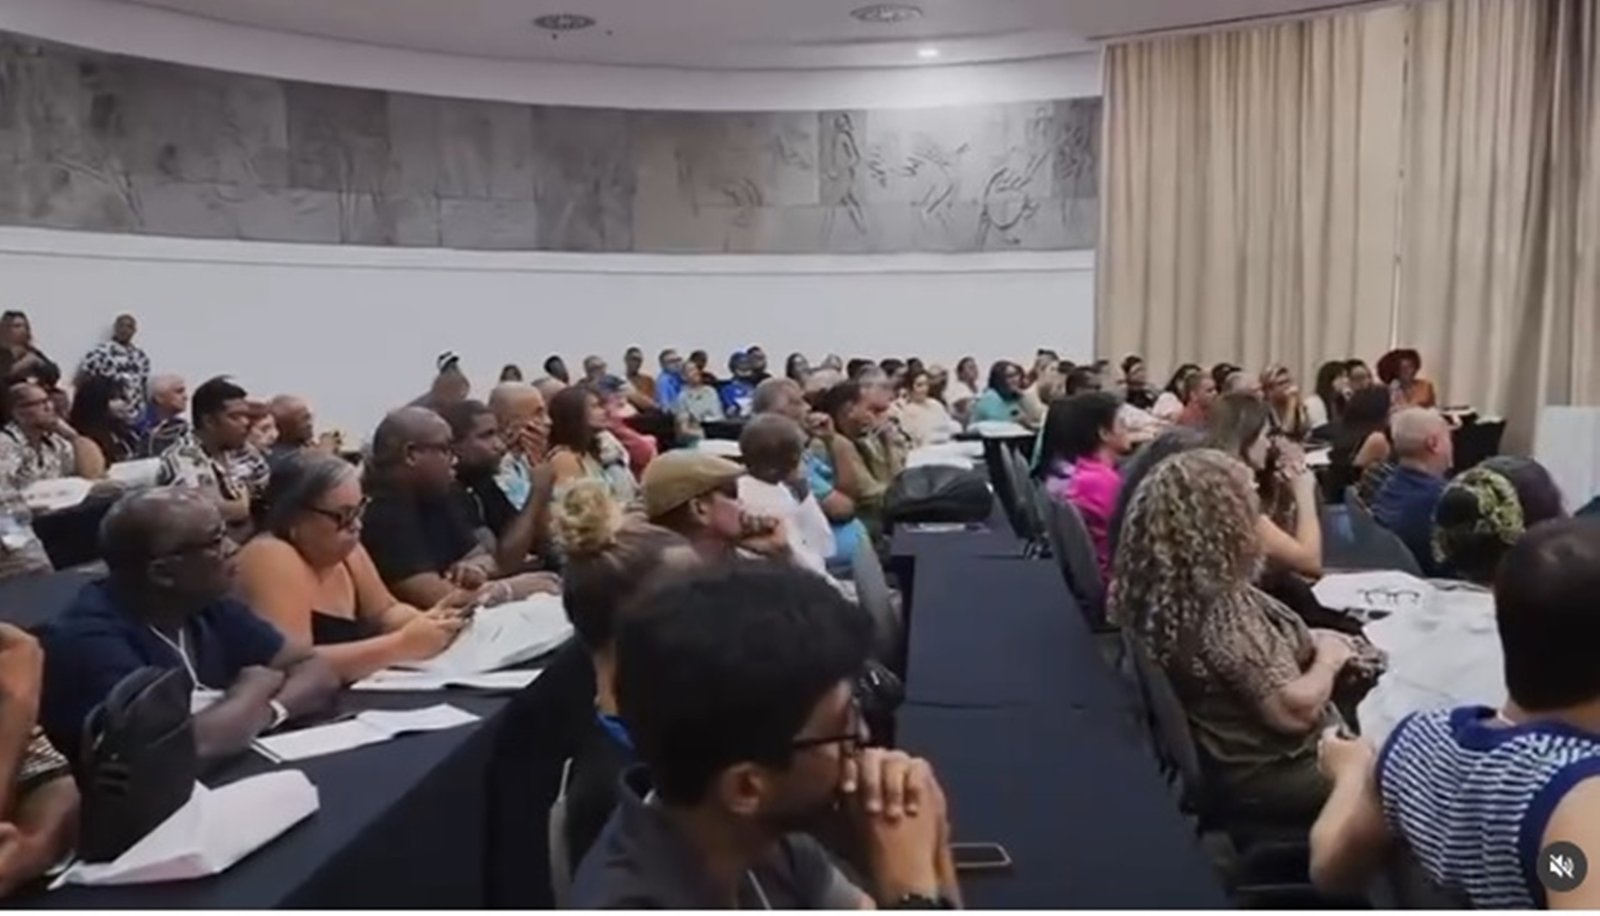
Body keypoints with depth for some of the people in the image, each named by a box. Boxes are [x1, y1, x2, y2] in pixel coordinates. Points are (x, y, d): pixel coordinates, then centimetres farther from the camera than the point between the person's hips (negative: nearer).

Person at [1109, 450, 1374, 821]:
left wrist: (1309, 643, 5)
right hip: (1267, 772, -9)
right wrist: (1328, 659, -11)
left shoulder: (1155, 591, -3)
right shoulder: (1219, 609, -31)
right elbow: (1293, 711, -29)